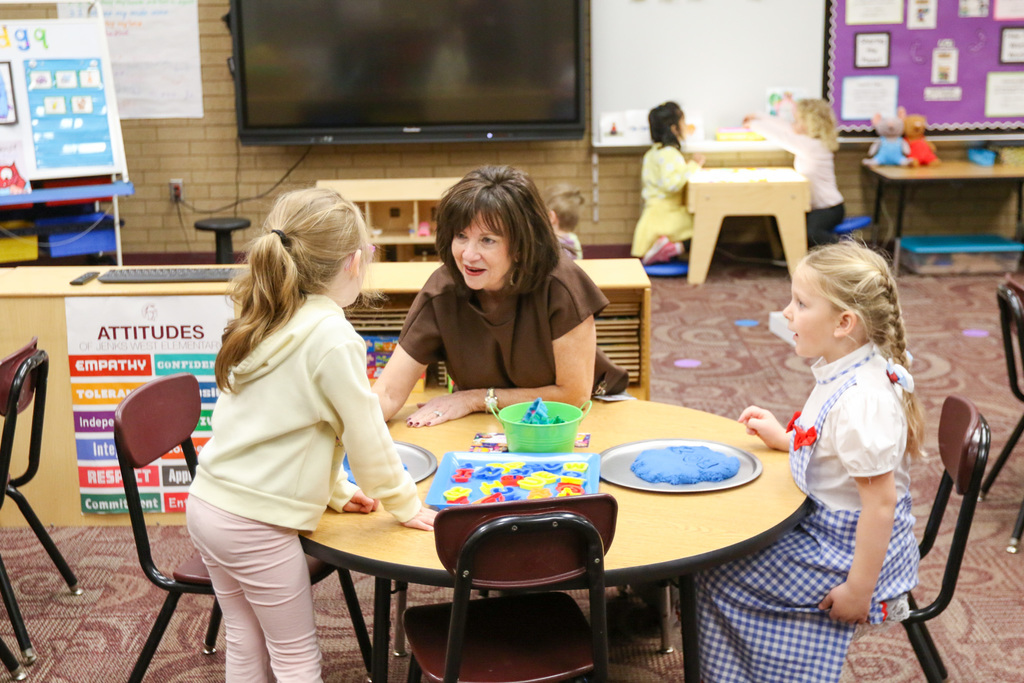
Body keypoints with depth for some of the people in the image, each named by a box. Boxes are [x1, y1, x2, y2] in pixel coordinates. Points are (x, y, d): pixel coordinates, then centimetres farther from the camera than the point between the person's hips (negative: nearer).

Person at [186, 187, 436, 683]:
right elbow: (366, 437, -12)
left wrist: (335, 490, 20)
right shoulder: (332, 339, -18)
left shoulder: (263, 324, 7)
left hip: (207, 506, 8)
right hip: (257, 526, -8)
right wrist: (405, 505, 2)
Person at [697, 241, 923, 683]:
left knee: (715, 575, -6)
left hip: (848, 552, -10)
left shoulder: (862, 402, -30)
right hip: (825, 527, 10)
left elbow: (881, 503, -28)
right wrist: (784, 439, 9)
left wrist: (859, 589, -24)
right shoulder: (842, 374, 1)